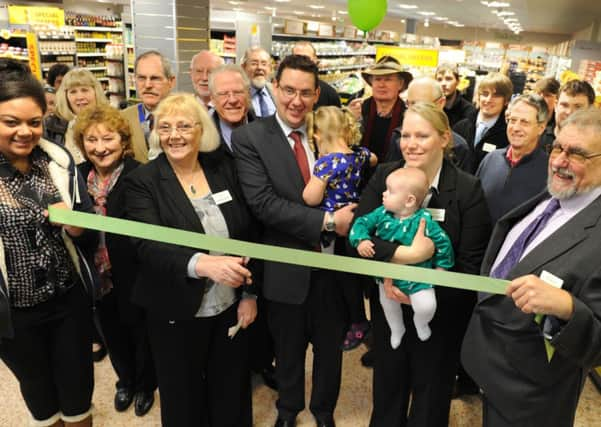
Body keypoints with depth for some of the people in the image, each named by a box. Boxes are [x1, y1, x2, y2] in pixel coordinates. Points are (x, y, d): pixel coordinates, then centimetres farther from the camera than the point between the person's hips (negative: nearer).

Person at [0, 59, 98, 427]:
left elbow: (91, 238, -1)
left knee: (78, 390, 16)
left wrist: (74, 225, -20)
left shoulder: (60, 161, -5)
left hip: (72, 300, 2)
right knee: (38, 392, 21)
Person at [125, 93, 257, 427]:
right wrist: (201, 264, -42)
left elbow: (249, 234, 3)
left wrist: (250, 293, 1)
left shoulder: (224, 168, -2)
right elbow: (149, 246, -24)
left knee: (232, 396, 20)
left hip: (230, 307, 3)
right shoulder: (143, 181, -11)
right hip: (177, 314, -2)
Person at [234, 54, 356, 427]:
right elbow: (263, 203, -21)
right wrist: (326, 221, -23)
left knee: (330, 345, 21)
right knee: (289, 349, 20)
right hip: (286, 266, -3)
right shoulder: (250, 138, -11)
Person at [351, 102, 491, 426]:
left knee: (430, 391, 20)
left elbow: (471, 266, -15)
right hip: (387, 305, 3)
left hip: (441, 312, -2)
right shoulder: (383, 176, -7)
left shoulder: (469, 189, -14)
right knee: (386, 382, 24)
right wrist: (406, 254, -31)